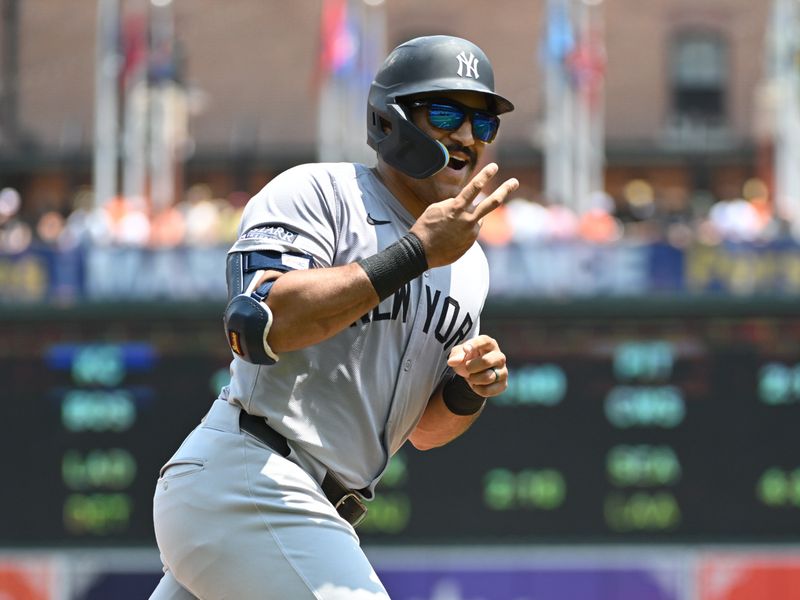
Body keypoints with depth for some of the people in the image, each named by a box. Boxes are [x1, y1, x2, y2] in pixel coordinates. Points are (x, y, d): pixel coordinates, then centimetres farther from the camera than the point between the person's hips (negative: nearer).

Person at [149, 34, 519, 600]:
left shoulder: (468, 265, 17)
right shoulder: (315, 192, -7)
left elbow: (424, 429, 23)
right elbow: (255, 326, -24)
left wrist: (470, 390, -2)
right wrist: (417, 252, -22)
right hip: (242, 481, -9)